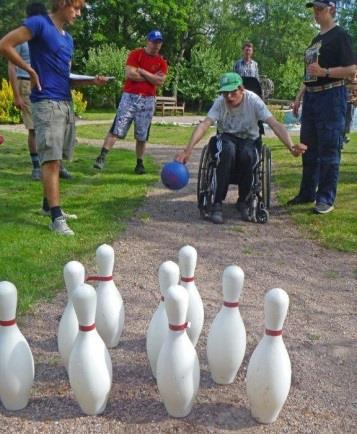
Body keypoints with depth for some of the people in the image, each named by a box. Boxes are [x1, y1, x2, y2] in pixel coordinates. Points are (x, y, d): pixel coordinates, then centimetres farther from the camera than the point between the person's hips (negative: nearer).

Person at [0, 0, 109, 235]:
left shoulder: (68, 38, 18)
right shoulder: (39, 23, -6)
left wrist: (92, 81, 8)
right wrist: (30, 70, -9)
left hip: (66, 103, 8)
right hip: (46, 103, -8)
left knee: (56, 159, 14)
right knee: (51, 159, -11)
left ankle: (49, 204, 27)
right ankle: (57, 217, -10)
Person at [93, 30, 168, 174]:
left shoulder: (162, 62, 8)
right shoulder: (135, 54, 1)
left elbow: (160, 81, -6)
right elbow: (129, 74, -12)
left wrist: (142, 71, -9)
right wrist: (151, 78, -7)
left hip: (148, 100, 2)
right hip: (130, 97, -2)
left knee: (142, 135, 5)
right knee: (116, 129, -8)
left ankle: (139, 163, 13)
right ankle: (102, 157, -9)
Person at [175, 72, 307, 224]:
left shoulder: (253, 100, -17)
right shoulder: (220, 102, -15)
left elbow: (275, 124, -24)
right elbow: (204, 125, -28)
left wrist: (291, 147, -39)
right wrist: (188, 149, -43)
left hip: (249, 139, 0)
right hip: (226, 139, 0)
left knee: (247, 154, -36)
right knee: (228, 150, -37)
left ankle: (243, 201, -11)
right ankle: (217, 203, -28)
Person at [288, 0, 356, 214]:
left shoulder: (340, 36, -5)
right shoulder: (316, 40, 20)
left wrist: (324, 71, -25)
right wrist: (299, 97, 20)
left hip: (331, 96, -9)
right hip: (311, 97, 9)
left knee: (329, 149, -6)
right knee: (309, 148, 11)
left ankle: (327, 198, -1)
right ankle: (307, 193, 21)